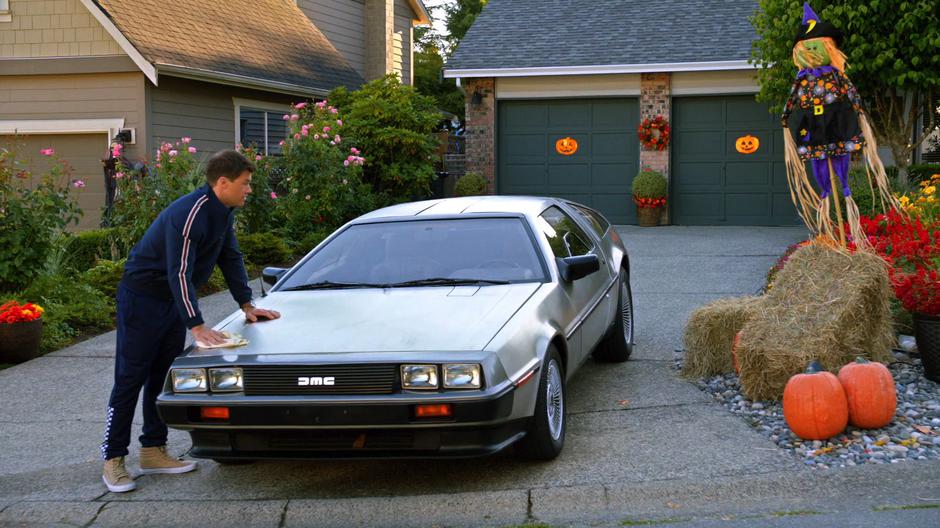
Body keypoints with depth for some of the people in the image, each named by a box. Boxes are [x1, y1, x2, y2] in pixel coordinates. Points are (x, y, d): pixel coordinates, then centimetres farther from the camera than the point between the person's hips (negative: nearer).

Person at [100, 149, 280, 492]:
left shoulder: (222, 212, 2)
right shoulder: (189, 214, -27)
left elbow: (231, 258, 12)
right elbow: (179, 273, -30)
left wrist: (246, 305, 5)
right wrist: (197, 326, -32)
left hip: (173, 299, 9)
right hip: (142, 298, -9)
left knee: (163, 377, 11)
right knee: (129, 379, -5)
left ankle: (153, 451, 18)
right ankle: (113, 459, 0)